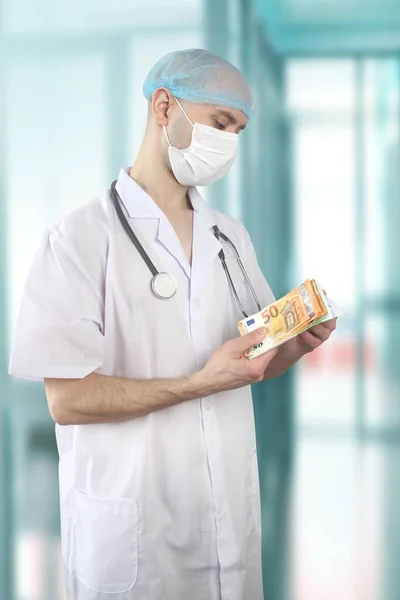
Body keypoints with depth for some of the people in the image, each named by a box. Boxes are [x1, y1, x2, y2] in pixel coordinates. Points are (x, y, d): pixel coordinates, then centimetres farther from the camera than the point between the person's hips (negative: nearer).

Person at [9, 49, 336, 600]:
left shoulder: (231, 237, 10)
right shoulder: (83, 238, -11)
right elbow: (67, 400, -16)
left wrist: (298, 344, -8)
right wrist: (202, 383, -23)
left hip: (232, 511, 6)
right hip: (133, 526, -6)